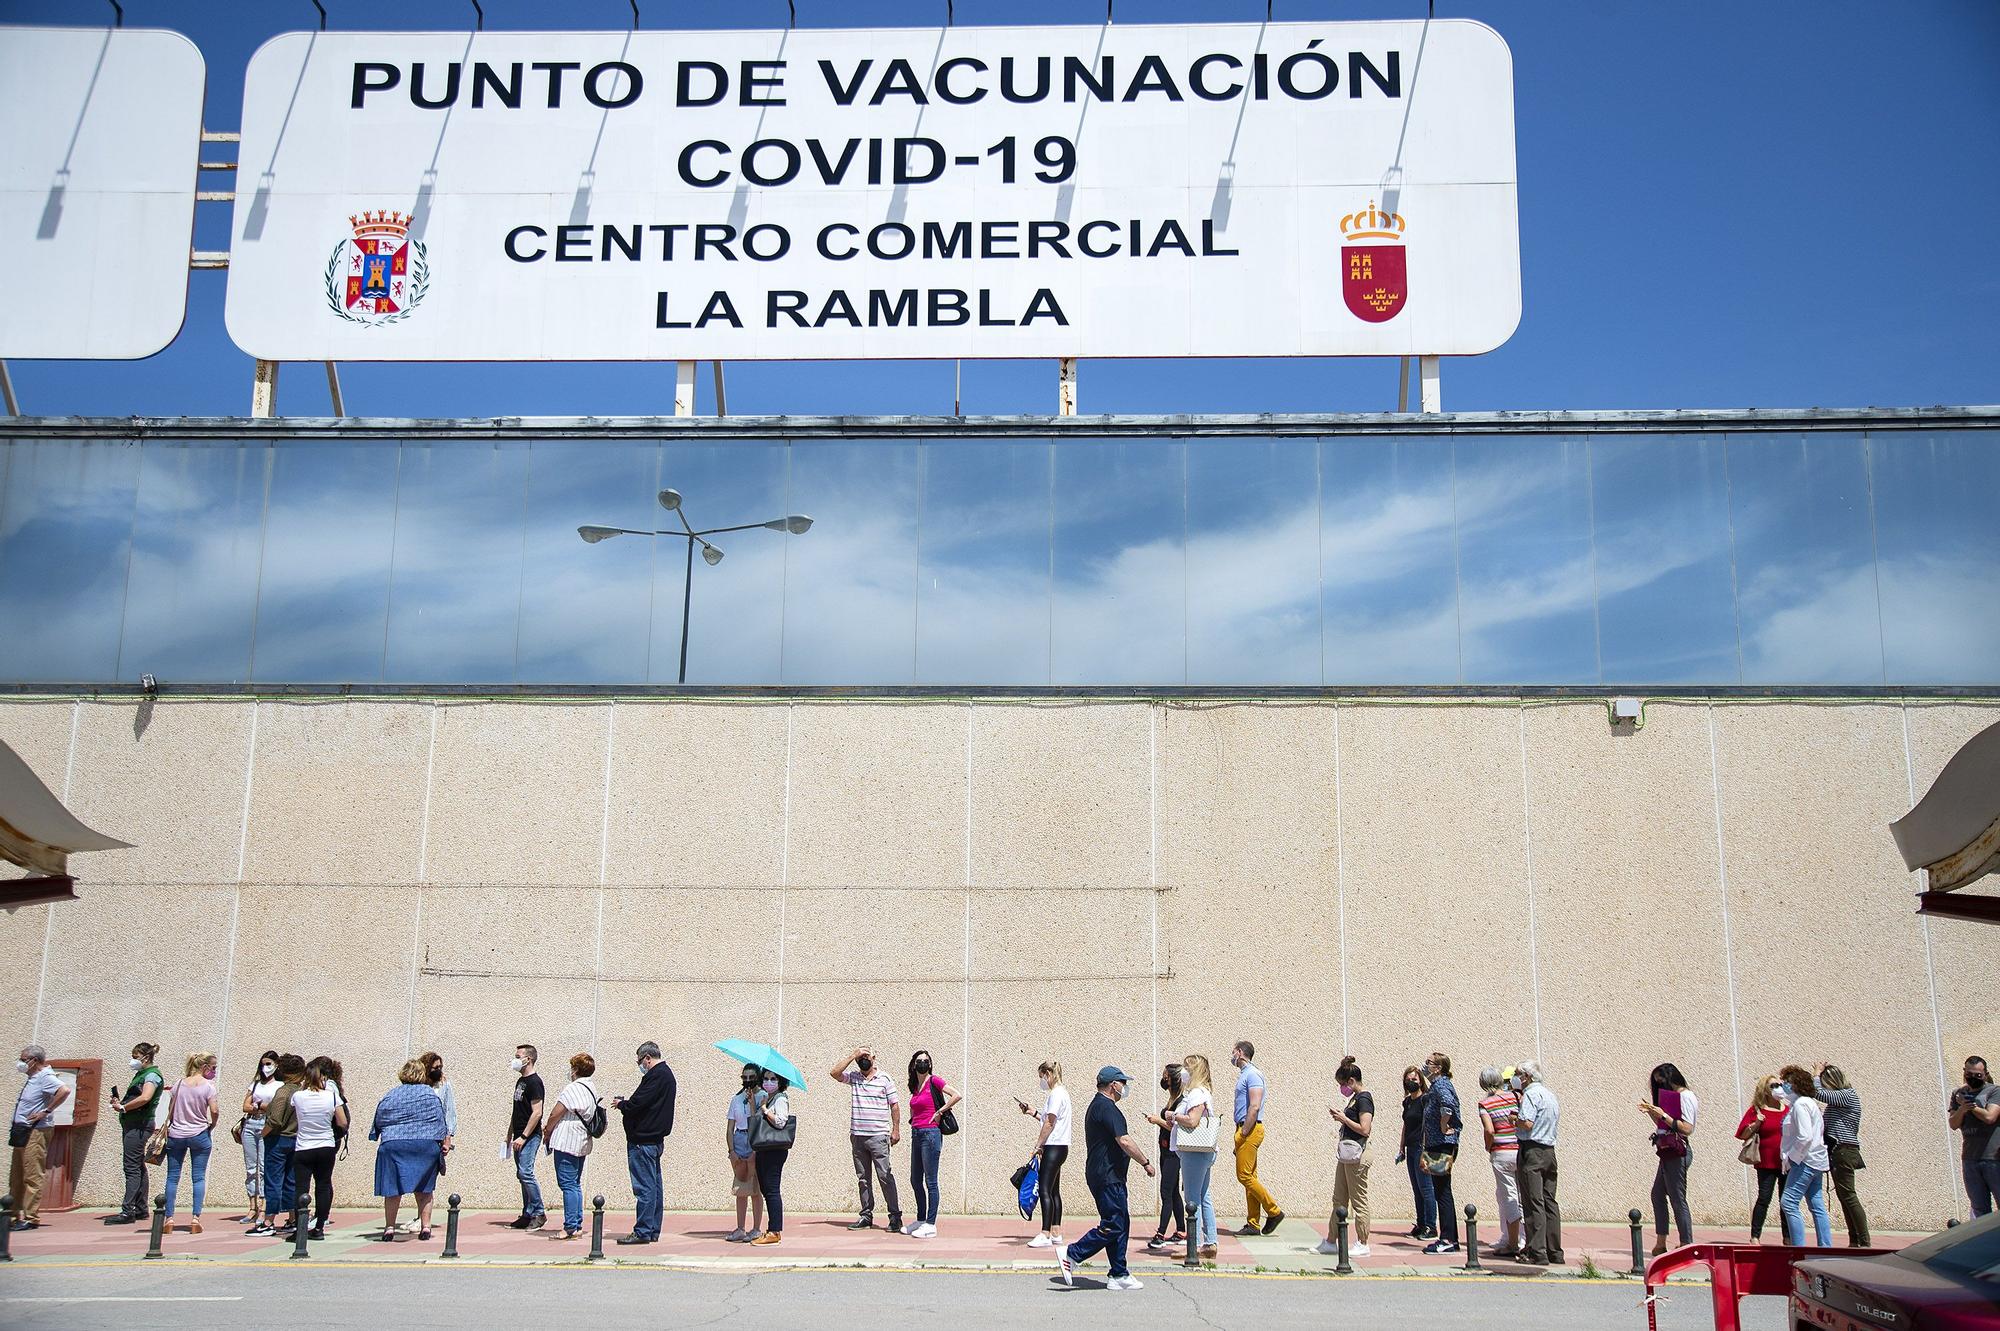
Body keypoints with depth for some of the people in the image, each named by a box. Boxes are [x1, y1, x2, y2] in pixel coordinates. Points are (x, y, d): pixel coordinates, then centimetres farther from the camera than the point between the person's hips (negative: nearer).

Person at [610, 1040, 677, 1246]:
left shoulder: (656, 1075, -15)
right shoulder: (666, 1074, 18)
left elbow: (637, 1104, -20)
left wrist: (621, 1104, -1)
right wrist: (626, 1102, 11)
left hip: (643, 1140, -11)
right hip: (656, 1138, 11)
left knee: (645, 1187, -8)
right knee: (655, 1186, 12)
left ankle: (642, 1231, -6)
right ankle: (653, 1231, 16)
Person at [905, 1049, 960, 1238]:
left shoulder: (934, 1080, -7)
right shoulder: (915, 1086, 14)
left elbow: (956, 1095, -17)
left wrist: (940, 1112, -11)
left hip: (930, 1133, -8)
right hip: (916, 1134, 8)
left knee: (930, 1182, -5)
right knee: (915, 1181, 13)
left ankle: (931, 1225, -2)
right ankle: (921, 1221, 23)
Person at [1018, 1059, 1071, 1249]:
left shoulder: (1056, 1094, -14)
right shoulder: (1059, 1093, 17)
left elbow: (1049, 1123, -17)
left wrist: (1038, 1146, -14)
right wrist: (1031, 1112, 23)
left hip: (1054, 1147, -11)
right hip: (1059, 1147, 11)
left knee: (1045, 1190, -11)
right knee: (1053, 1191, 12)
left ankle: (1045, 1235, -13)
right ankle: (1056, 1234, 14)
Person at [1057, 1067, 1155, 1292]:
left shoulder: (1097, 1105, 19)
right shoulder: (1107, 1108, -15)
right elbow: (1124, 1142, -21)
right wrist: (1146, 1162, -12)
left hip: (1104, 1177, 11)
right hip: (1108, 1178, -11)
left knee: (1121, 1224, 10)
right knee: (1113, 1226, -9)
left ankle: (1120, 1275, 10)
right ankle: (1071, 1255, -7)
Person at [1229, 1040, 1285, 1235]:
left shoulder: (1252, 1074, -12)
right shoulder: (1244, 1074, 19)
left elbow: (1254, 1107, -21)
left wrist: (1243, 1133, -20)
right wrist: (1240, 1136, 20)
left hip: (1251, 1129, -10)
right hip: (1245, 1130, 10)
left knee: (1245, 1176, -10)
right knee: (1249, 1177, 8)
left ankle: (1274, 1210, -4)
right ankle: (1253, 1224, 8)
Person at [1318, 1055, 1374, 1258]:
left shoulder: (1364, 1099, -15)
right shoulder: (1355, 1099, 15)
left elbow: (1364, 1129, -23)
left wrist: (1344, 1118, -14)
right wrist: (1341, 1116, 7)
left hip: (1356, 1155, -10)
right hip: (1346, 1154, 10)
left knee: (1359, 1201, -2)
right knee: (1339, 1200, 12)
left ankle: (1362, 1244, 5)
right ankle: (1331, 1242, 17)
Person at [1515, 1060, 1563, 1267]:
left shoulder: (1531, 1094, -11)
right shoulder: (1550, 1094, 17)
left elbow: (1527, 1124, -21)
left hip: (1532, 1151, -9)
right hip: (1549, 1151, 9)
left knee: (1533, 1203, -7)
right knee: (1549, 1201, 10)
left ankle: (1537, 1252, -8)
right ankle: (1554, 1251, 12)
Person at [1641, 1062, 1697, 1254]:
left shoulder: (1685, 1096, -10)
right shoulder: (1672, 1096, 18)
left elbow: (1687, 1129, -19)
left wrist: (1663, 1115, -20)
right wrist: (1651, 1112, 11)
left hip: (1678, 1153, -10)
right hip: (1668, 1152, 10)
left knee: (1678, 1199, -8)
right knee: (1657, 1195, 13)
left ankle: (1686, 1245, -5)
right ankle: (1660, 1243, 17)